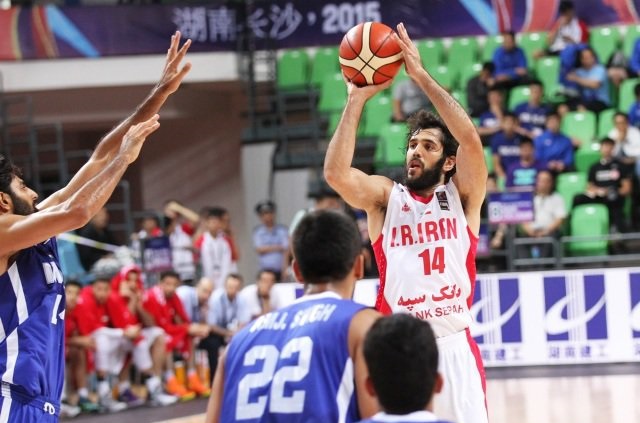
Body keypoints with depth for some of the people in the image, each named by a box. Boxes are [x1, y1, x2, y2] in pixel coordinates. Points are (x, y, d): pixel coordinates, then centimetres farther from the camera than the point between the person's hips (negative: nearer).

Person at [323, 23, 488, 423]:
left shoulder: (461, 196, 5)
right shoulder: (385, 196, 6)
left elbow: (471, 139, -13)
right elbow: (335, 173, -13)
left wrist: (421, 75, -15)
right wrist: (357, 100, -13)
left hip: (453, 344, 0)